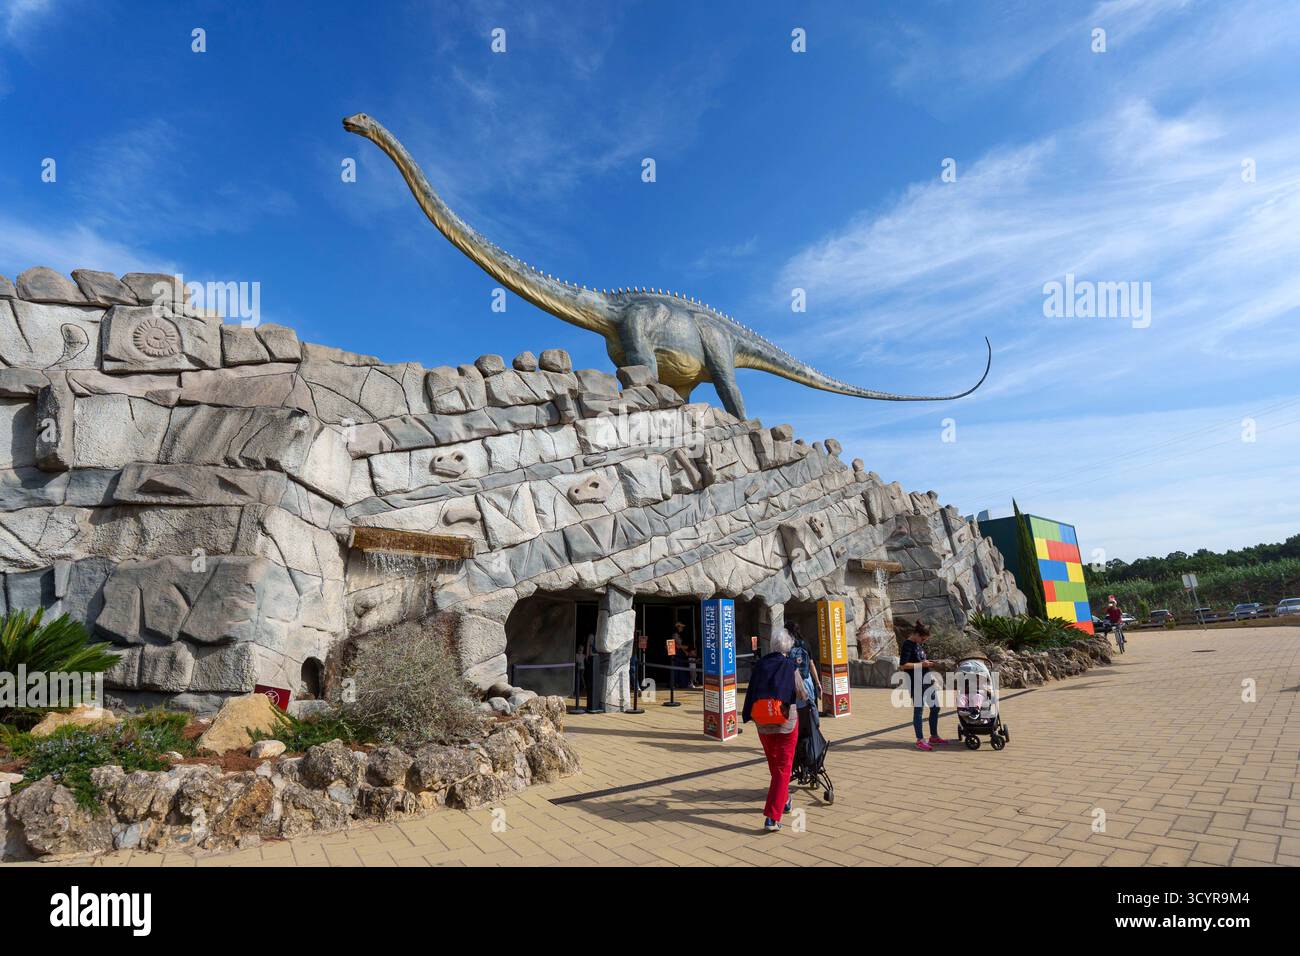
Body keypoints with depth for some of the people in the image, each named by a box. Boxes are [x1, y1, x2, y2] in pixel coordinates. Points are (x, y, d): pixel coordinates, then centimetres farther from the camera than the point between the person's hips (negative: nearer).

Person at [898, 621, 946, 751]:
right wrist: (921, 664, -18)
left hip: (927, 679, 9)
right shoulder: (907, 645, -14)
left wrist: (926, 663, 9)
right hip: (916, 681, -9)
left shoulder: (919, 644, 12)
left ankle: (934, 736, 28)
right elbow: (902, 665, -20)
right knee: (918, 709, -3)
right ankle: (920, 740, 4)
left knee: (935, 707, 14)